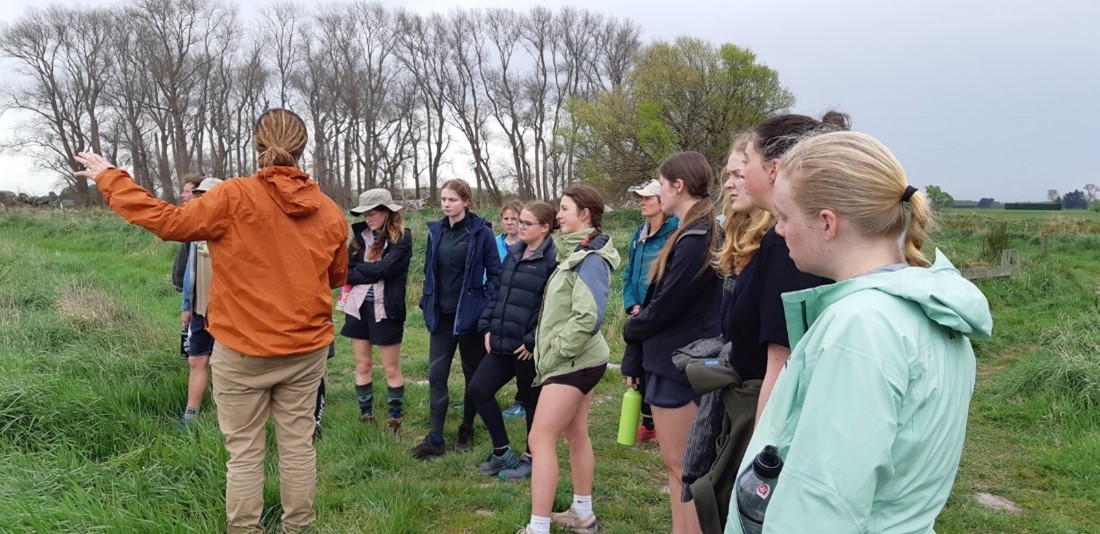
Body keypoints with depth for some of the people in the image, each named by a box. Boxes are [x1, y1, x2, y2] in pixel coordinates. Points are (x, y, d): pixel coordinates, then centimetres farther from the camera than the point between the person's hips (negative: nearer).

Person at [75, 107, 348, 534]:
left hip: (243, 350, -3)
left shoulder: (234, 198, -14)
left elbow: (168, 221, -9)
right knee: (298, 444, 13)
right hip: (306, 348, 3)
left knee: (244, 451, 9)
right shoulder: (329, 211, -3)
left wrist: (109, 179, 3)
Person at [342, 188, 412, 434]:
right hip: (358, 307, 5)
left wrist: (355, 273, -7)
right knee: (362, 365, 12)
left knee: (392, 368, 5)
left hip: (385, 310, -5)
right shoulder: (361, 234, 8)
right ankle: (366, 417, 23)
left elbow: (384, 269, -18)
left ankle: (395, 420, 16)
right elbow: (346, 267, 0)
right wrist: (369, 273, -17)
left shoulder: (402, 238, -8)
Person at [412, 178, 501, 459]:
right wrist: (428, 304, 7)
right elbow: (429, 271, 14)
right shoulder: (436, 230, 6)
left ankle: (466, 432, 26)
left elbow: (495, 273, -7)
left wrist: (488, 308, -13)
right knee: (436, 374, 0)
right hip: (442, 314, 4)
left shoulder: (481, 232, -9)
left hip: (470, 314, -4)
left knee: (472, 373, 10)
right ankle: (435, 439, 5)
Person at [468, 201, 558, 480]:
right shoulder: (512, 254, 12)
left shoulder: (553, 260, -15)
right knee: (478, 389, 8)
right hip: (502, 341, 8)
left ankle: (531, 458, 28)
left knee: (532, 401, 8)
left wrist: (533, 341, -19)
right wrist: (488, 327, 9)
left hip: (529, 347, -8)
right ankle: (502, 452, 23)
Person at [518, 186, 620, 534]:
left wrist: (555, 353, -20)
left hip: (573, 363, -10)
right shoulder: (575, 253, 12)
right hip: (577, 361, 10)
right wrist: (549, 351, 12)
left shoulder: (590, 259, -19)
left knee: (540, 439, -8)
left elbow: (589, 317, -28)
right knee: (576, 435, 17)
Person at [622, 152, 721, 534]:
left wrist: (630, 329, 1)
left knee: (679, 464, 1)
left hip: (678, 362, -10)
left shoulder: (696, 239, -20)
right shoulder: (695, 233, 11)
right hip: (672, 358, 10)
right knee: (677, 463, 17)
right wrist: (636, 357, 10)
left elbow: (665, 305, -19)